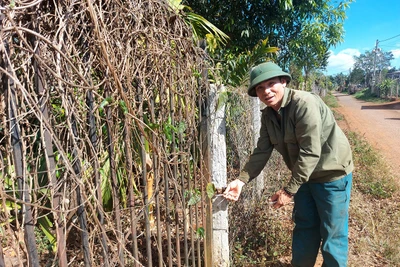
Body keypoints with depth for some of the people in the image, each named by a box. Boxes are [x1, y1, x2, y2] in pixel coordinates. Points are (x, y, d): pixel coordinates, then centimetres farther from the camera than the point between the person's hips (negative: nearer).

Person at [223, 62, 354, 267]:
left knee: (332, 235, 7)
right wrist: (242, 180, -15)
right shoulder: (268, 115, -2)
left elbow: (310, 152, -28)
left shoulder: (304, 104, -26)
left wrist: (288, 190, -25)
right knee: (303, 228, 20)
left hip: (332, 175, -7)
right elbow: (262, 151, -3)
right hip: (304, 175, 7)